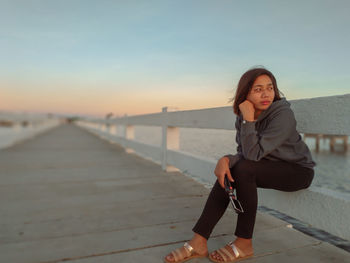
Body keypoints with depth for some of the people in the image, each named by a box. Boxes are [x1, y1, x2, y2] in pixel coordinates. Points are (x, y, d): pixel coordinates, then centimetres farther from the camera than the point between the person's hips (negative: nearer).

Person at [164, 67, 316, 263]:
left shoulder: (283, 114, -24)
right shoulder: (242, 117, -4)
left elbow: (253, 154, -31)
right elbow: (244, 154, -6)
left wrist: (249, 119, -32)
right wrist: (226, 159, -27)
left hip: (299, 171, -6)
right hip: (271, 167, 6)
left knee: (244, 169, -30)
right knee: (226, 174, -17)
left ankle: (244, 244, -17)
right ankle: (199, 243, -16)